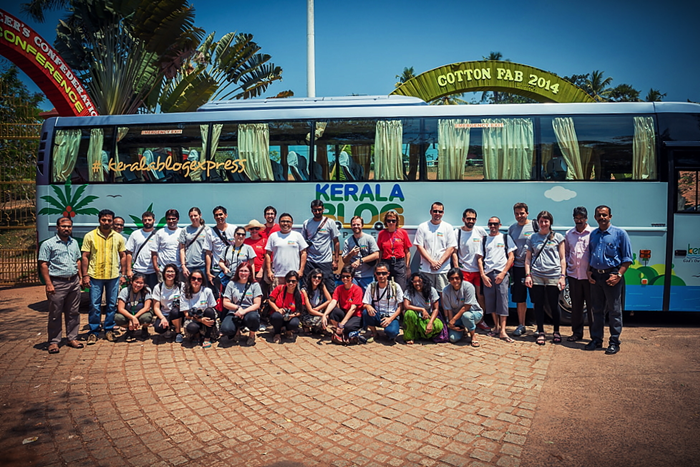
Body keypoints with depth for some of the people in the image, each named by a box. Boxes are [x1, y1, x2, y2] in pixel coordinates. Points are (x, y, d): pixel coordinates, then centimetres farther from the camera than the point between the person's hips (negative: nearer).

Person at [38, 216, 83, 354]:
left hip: (74, 282, 5)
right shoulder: (48, 244, -5)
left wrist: (81, 277, 11)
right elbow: (43, 265, -8)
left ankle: (72, 338, 20)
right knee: (55, 314, 2)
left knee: (74, 313, 10)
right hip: (57, 283, -5)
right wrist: (49, 284, -14)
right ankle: (54, 342, 11)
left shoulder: (74, 243, 13)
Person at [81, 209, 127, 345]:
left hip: (113, 276, 2)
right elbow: (85, 257, 0)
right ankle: (93, 332, 14)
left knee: (112, 305, 8)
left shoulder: (118, 237, 6)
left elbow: (123, 256, 12)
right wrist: (85, 275, -5)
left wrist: (123, 274, 6)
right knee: (94, 306, 2)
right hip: (95, 276, -2)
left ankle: (109, 330, 21)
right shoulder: (90, 236, 0)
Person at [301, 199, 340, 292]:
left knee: (330, 289, -2)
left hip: (326, 261, -2)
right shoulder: (306, 223, 7)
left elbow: (336, 242, 3)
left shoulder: (330, 223, 1)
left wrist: (336, 260, -3)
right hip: (309, 261, 2)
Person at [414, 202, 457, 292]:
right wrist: (432, 262, -9)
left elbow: (451, 248, 2)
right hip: (426, 269, 0)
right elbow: (419, 246, 0)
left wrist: (439, 263, -9)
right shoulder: (422, 227, 6)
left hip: (443, 269, 0)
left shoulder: (448, 228, 7)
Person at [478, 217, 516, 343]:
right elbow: (479, 259, 10)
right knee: (490, 301, 3)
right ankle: (496, 326, 17)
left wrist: (503, 273, -7)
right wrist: (483, 275, -1)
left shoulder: (506, 238, 9)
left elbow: (511, 257, 3)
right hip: (487, 274, 3)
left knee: (502, 300, -9)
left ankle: (502, 331, -9)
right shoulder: (484, 240, 14)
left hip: (501, 273, -2)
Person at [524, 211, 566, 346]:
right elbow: (528, 258, 11)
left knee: (554, 305, 4)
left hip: (553, 275, -1)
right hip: (536, 276, 1)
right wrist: (528, 275, 1)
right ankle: (540, 333, 14)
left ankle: (556, 332, 21)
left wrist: (563, 276, -2)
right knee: (539, 304, 4)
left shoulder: (558, 237, 7)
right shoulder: (532, 238, 10)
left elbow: (562, 258, 6)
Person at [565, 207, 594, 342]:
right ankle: (577, 332, 20)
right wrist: (566, 267, 7)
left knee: (592, 305, 2)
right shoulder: (569, 234, 12)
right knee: (576, 305, 10)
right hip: (573, 275, 4)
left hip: (589, 275, -3)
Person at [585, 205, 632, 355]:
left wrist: (618, 275, -14)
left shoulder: (620, 233, -3)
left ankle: (614, 342, 11)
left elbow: (627, 258, -5)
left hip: (612, 276, -5)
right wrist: (589, 272, 7)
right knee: (597, 310, 11)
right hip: (595, 276, 5)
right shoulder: (593, 234, 12)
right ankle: (596, 339, 21)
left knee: (614, 311, 2)